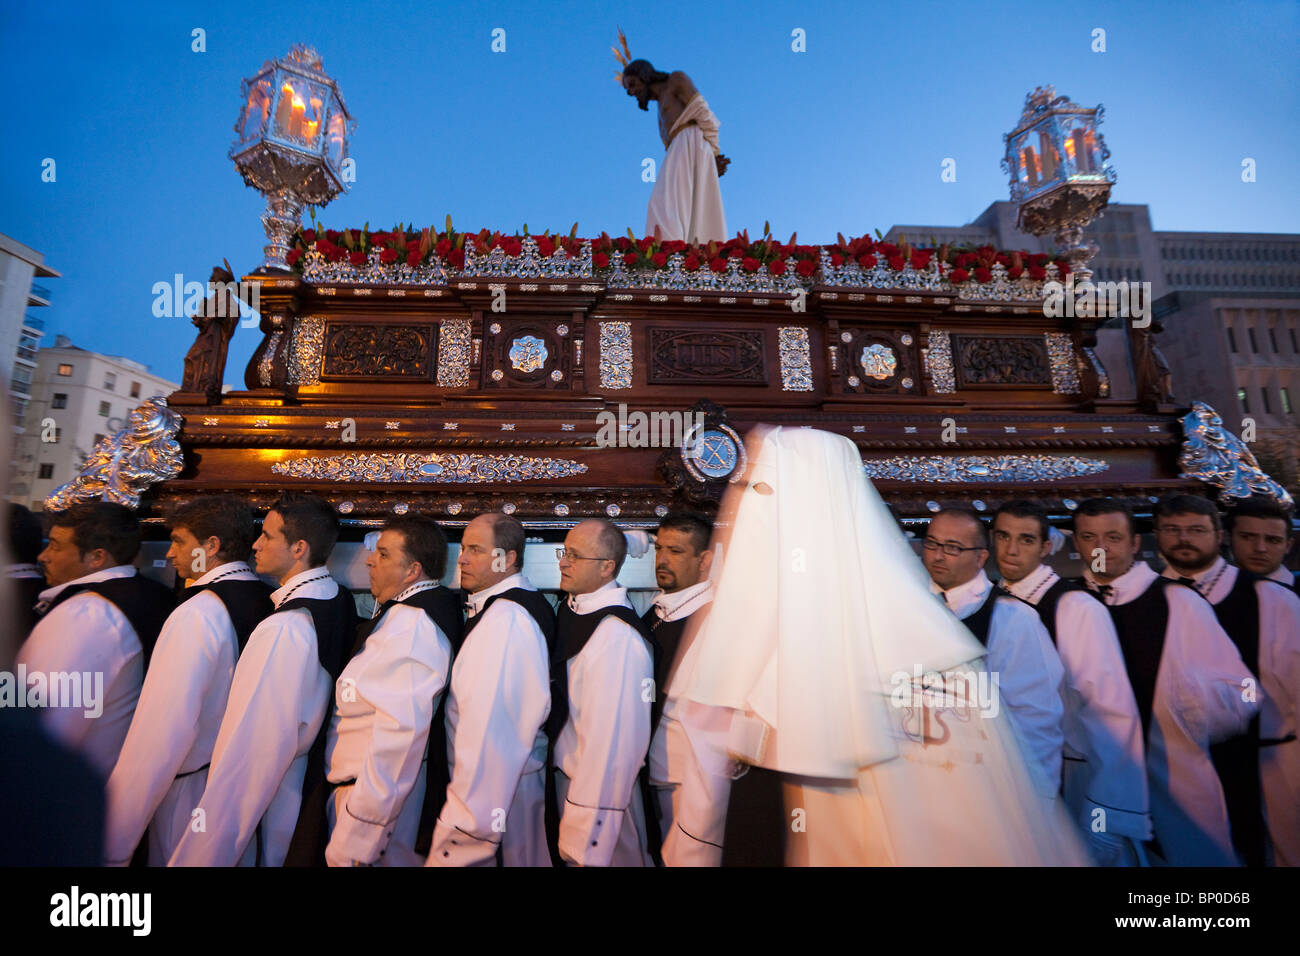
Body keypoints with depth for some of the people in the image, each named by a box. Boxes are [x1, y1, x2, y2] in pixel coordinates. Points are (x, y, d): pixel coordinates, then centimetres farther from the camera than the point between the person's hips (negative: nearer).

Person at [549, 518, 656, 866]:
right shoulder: (571, 610, 1)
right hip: (564, 778, 8)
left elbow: (611, 743, -28)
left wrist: (584, 842, -21)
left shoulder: (618, 637, -29)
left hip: (598, 792, -8)